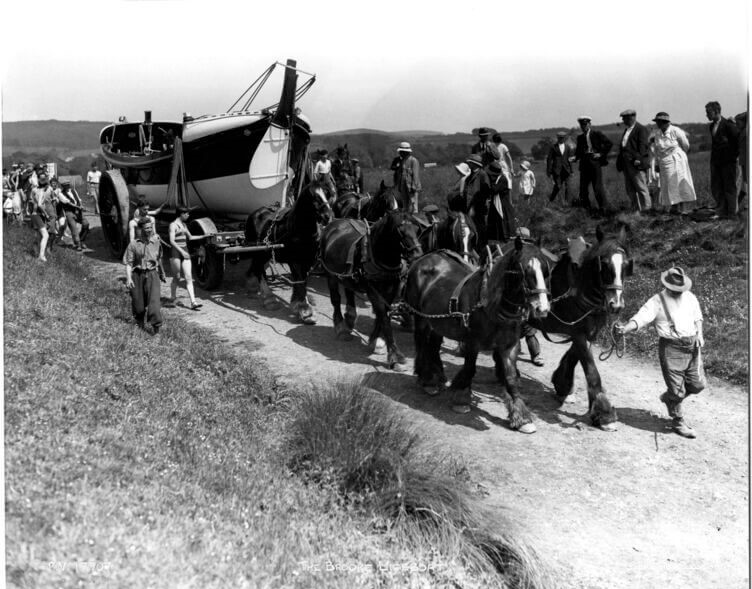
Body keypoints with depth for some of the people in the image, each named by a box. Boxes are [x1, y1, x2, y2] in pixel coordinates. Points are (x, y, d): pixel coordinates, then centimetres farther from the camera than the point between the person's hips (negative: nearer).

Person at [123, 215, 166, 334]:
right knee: (138, 301, 9)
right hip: (137, 275, 0)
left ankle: (156, 327, -10)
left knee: (154, 300, -12)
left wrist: (162, 274, 30)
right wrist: (128, 278, -15)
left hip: (152, 274, 1)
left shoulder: (156, 243, 6)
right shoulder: (133, 244, -3)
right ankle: (139, 322, 35)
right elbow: (128, 263, -4)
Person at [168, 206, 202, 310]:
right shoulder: (173, 225, -7)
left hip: (185, 252, 7)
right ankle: (172, 298, 21)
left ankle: (193, 302, -9)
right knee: (176, 277, 1)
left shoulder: (184, 225, 16)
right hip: (175, 252, -7)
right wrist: (181, 251, -23)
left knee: (188, 277, -3)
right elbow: (172, 241, -15)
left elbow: (190, 237, 28)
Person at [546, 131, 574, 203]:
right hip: (556, 169, -4)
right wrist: (549, 172, -5)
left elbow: (569, 159, 15)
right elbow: (549, 160, -1)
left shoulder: (567, 147, 11)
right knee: (558, 186, -10)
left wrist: (570, 170, 11)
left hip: (566, 169, 4)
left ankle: (567, 202, 4)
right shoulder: (553, 147, 0)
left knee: (567, 185, -2)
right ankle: (550, 200, 8)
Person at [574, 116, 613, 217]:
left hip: (594, 160, -5)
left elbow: (609, 143, -1)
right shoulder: (580, 137, 15)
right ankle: (587, 208, 13)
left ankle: (602, 209, -1)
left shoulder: (597, 134, 1)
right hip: (584, 162, 5)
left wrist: (601, 153, -7)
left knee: (598, 186, -7)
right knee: (583, 186, 3)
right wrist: (575, 157, 1)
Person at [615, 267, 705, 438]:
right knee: (676, 388, -2)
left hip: (692, 345, 6)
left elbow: (698, 317, 22)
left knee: (698, 384, 11)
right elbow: (641, 317, -21)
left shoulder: (690, 297, 11)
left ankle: (668, 398, 37)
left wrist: (699, 334, 4)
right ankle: (678, 421, 19)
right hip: (671, 348, -6)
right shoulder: (657, 301, -7)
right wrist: (626, 328, -39)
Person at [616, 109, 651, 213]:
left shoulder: (641, 129, -6)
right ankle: (635, 209, 17)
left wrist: (638, 159, -23)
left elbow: (643, 146, -14)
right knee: (629, 189, 9)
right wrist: (620, 160, 15)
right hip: (627, 165, 9)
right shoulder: (626, 130, 21)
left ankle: (646, 209, -1)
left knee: (641, 187, -6)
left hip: (636, 164, -9)